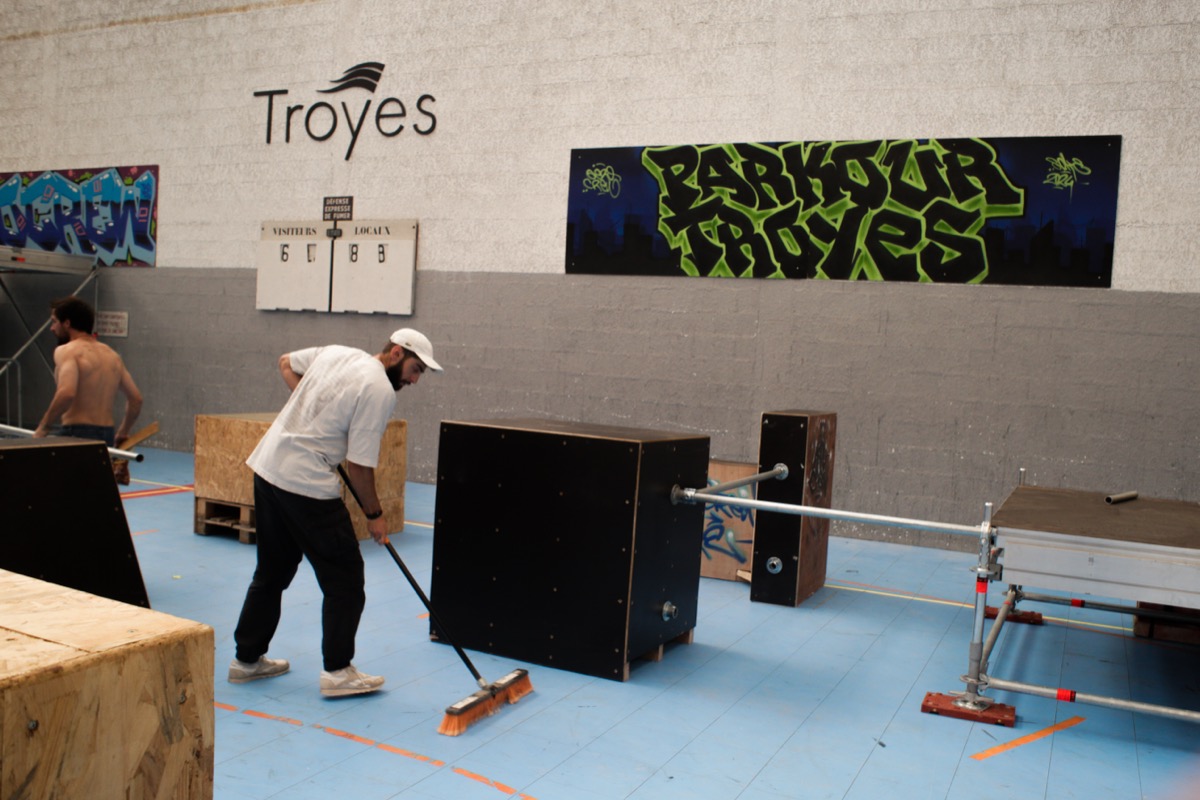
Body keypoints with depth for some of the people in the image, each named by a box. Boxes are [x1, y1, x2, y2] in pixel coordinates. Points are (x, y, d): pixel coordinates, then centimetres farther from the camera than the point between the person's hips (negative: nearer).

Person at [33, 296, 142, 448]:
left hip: (76, 435, -7)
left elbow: (66, 394, -25)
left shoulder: (66, 351, -7)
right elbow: (136, 399, 16)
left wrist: (43, 427, -14)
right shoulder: (112, 355, 15)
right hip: (107, 436, 8)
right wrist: (122, 433, 25)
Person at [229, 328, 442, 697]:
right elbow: (359, 464, -14)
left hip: (267, 467, 9)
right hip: (308, 486, -9)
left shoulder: (335, 352, 11)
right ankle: (337, 671, 8)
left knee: (272, 571, 20)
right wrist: (375, 514, -1)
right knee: (345, 577, 3)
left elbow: (287, 362, 28)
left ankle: (247, 659, 30)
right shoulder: (380, 390, -13)